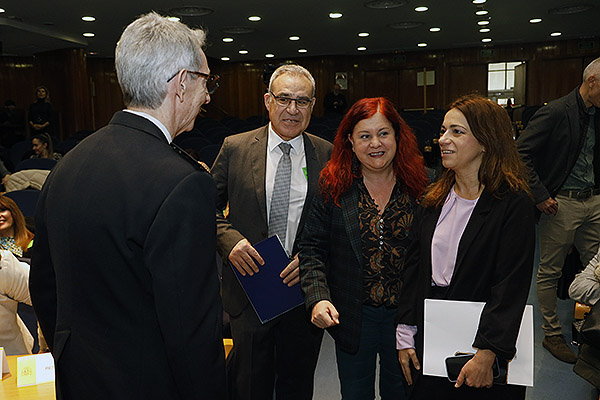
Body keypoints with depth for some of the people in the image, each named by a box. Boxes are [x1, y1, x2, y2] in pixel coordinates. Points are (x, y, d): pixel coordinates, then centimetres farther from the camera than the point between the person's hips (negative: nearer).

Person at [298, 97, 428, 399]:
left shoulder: (420, 185, -6)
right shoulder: (333, 188, -6)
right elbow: (312, 248, -5)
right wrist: (318, 298, -19)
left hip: (406, 315, 0)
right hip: (351, 316, 0)